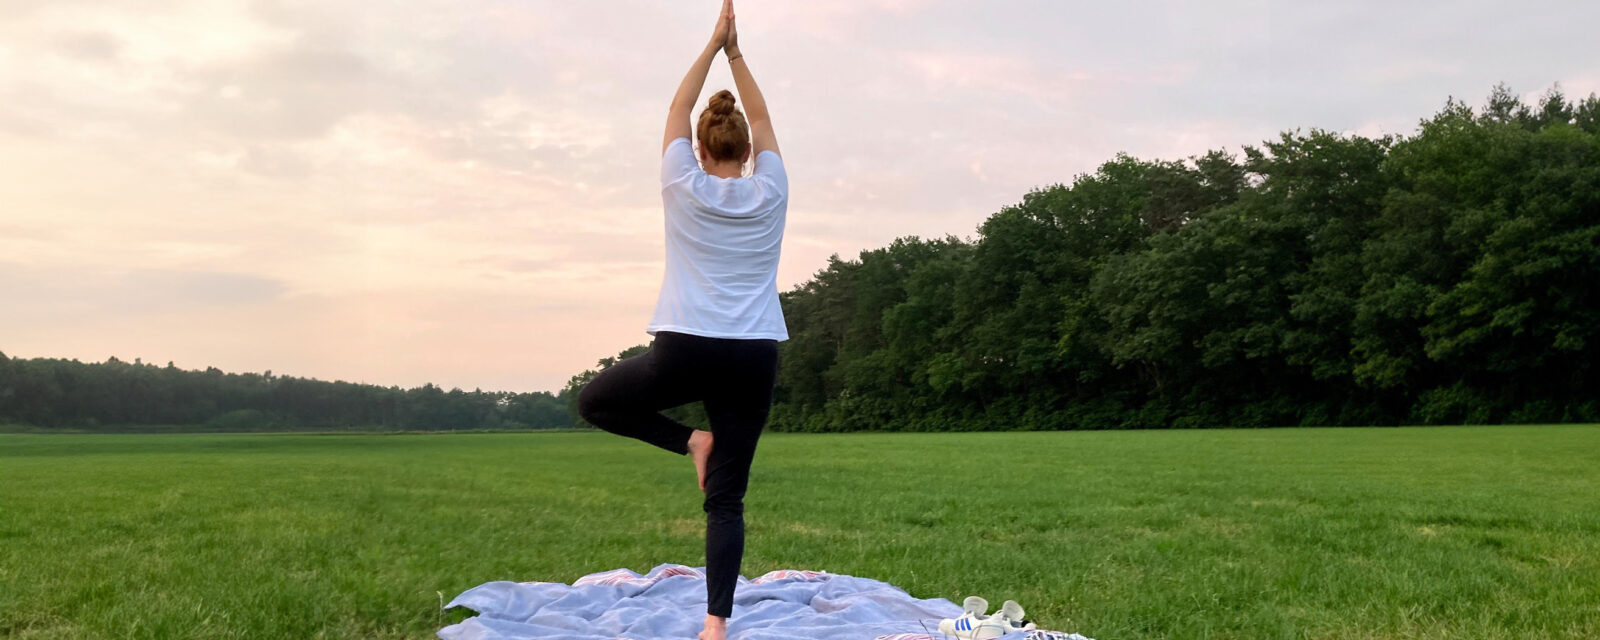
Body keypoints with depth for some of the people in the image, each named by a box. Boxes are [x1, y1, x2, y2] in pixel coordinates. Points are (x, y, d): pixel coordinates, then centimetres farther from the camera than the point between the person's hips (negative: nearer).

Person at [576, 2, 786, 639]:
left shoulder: (684, 187, 2)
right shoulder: (769, 194, 5)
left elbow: (677, 112, 15)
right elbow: (762, 121, 20)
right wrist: (735, 53, 24)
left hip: (686, 350, -2)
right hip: (754, 358, 3)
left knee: (594, 400, 22)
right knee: (726, 497, 4)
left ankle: (689, 440, 6)